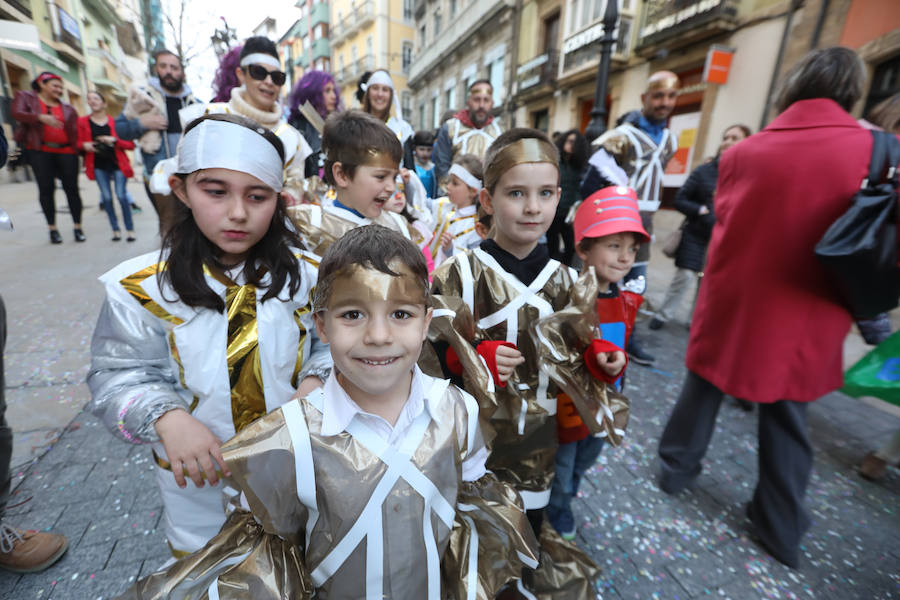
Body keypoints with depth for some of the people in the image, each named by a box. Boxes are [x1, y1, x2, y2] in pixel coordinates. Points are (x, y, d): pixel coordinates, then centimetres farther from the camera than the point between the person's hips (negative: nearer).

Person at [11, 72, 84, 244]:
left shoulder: (67, 109, 17)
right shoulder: (26, 97, 12)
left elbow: (76, 132, 12)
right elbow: (16, 113, -4)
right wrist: (41, 117, -19)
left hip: (66, 151, 1)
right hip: (40, 151, -1)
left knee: (71, 188, -4)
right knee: (46, 188, -4)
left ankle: (78, 227, 3)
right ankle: (52, 228, 2)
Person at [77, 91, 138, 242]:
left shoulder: (115, 121, 2)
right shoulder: (82, 122, 7)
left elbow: (130, 144, -1)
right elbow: (78, 142, 12)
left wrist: (114, 140, -17)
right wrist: (85, 145, -10)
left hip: (117, 163, -2)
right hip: (98, 165, 2)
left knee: (121, 195, -8)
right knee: (107, 197, 1)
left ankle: (130, 229, 2)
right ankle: (115, 229, 9)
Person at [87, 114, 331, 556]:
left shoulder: (306, 274, -12)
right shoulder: (141, 288, -15)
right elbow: (117, 376, -8)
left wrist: (316, 380, -21)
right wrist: (166, 419, -25)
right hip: (200, 474, 0)